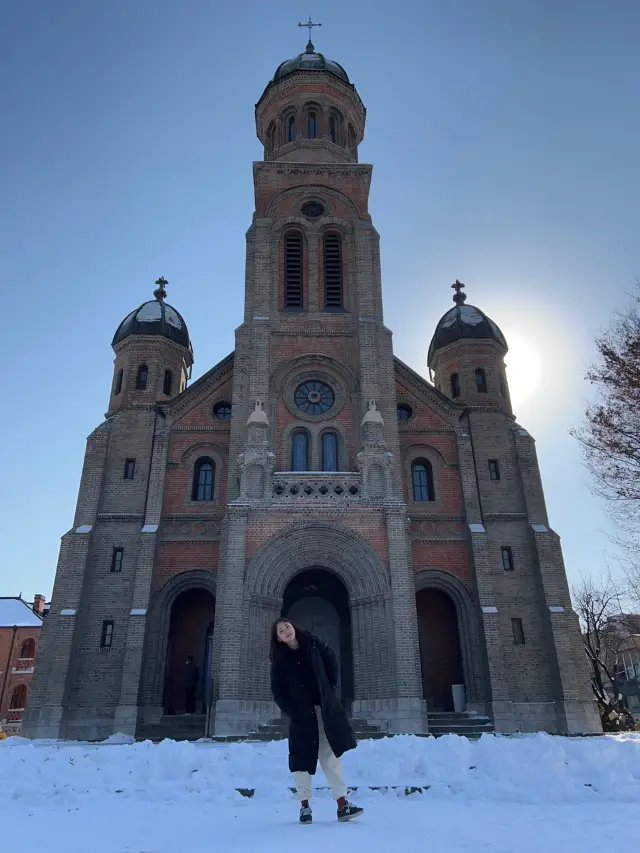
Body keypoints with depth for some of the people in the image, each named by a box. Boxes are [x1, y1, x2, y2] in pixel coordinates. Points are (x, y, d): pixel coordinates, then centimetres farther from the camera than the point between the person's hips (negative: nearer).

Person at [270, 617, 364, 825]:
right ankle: (304, 806, 15)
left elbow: (331, 661, 10)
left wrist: (330, 686, 4)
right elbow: (278, 693, -7)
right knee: (303, 757, 2)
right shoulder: (279, 660, -11)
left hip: (324, 708, 2)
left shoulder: (313, 644, -5)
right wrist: (292, 713, -13)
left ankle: (342, 803, 2)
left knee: (331, 754, 0)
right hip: (301, 714, -2)